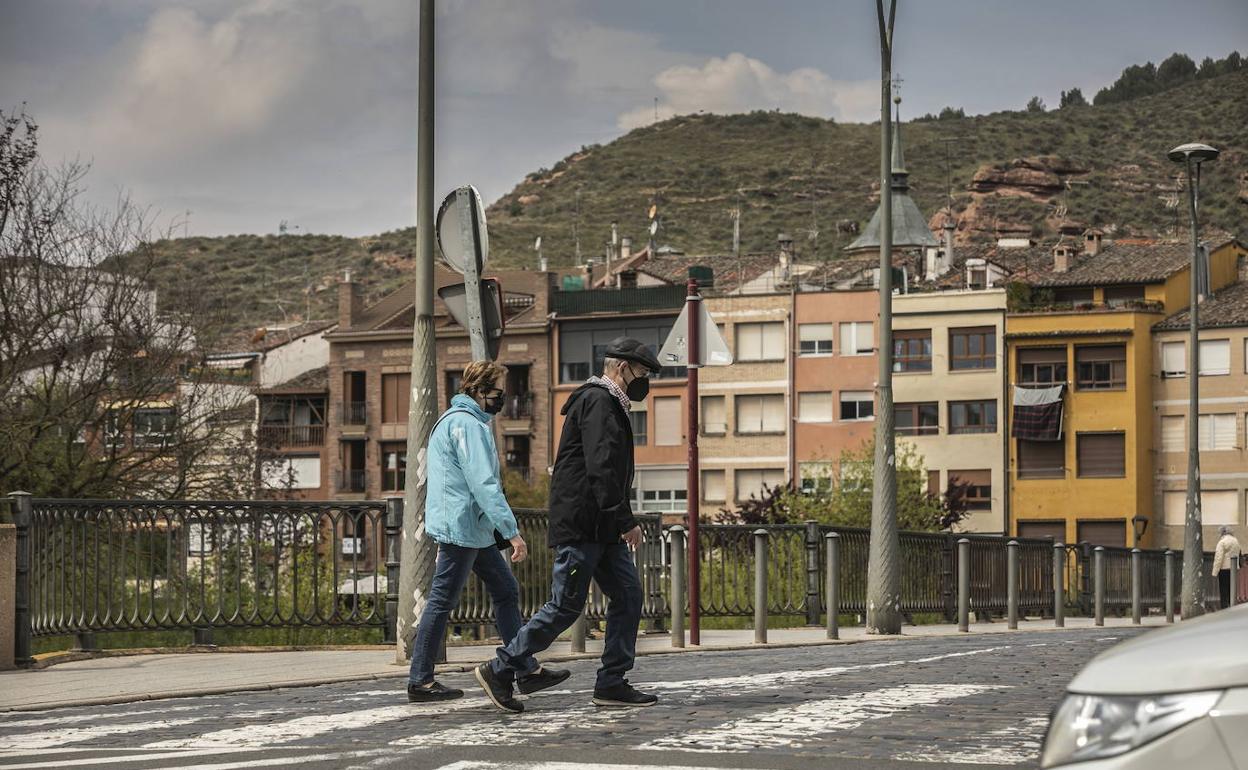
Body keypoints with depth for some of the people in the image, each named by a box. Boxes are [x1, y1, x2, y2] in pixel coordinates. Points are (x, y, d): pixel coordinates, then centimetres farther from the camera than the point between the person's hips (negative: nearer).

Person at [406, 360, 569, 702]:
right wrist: (512, 531, -23)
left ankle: (527, 670, 11)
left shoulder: (452, 420, 18)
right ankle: (420, 681, 2)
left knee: (506, 591, 10)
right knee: (442, 602, -4)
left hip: (475, 531, 11)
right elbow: (483, 484, -23)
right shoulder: (467, 424, -16)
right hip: (461, 528, -11)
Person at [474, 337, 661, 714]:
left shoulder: (610, 406, 21)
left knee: (627, 596, 4)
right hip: (580, 526, -10)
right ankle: (499, 670, 2)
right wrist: (626, 520, -23)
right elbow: (601, 468, -22)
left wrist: (621, 521, 21)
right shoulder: (598, 402, -13)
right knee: (565, 606, -7)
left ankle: (612, 683, 6)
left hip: (603, 528, 10)